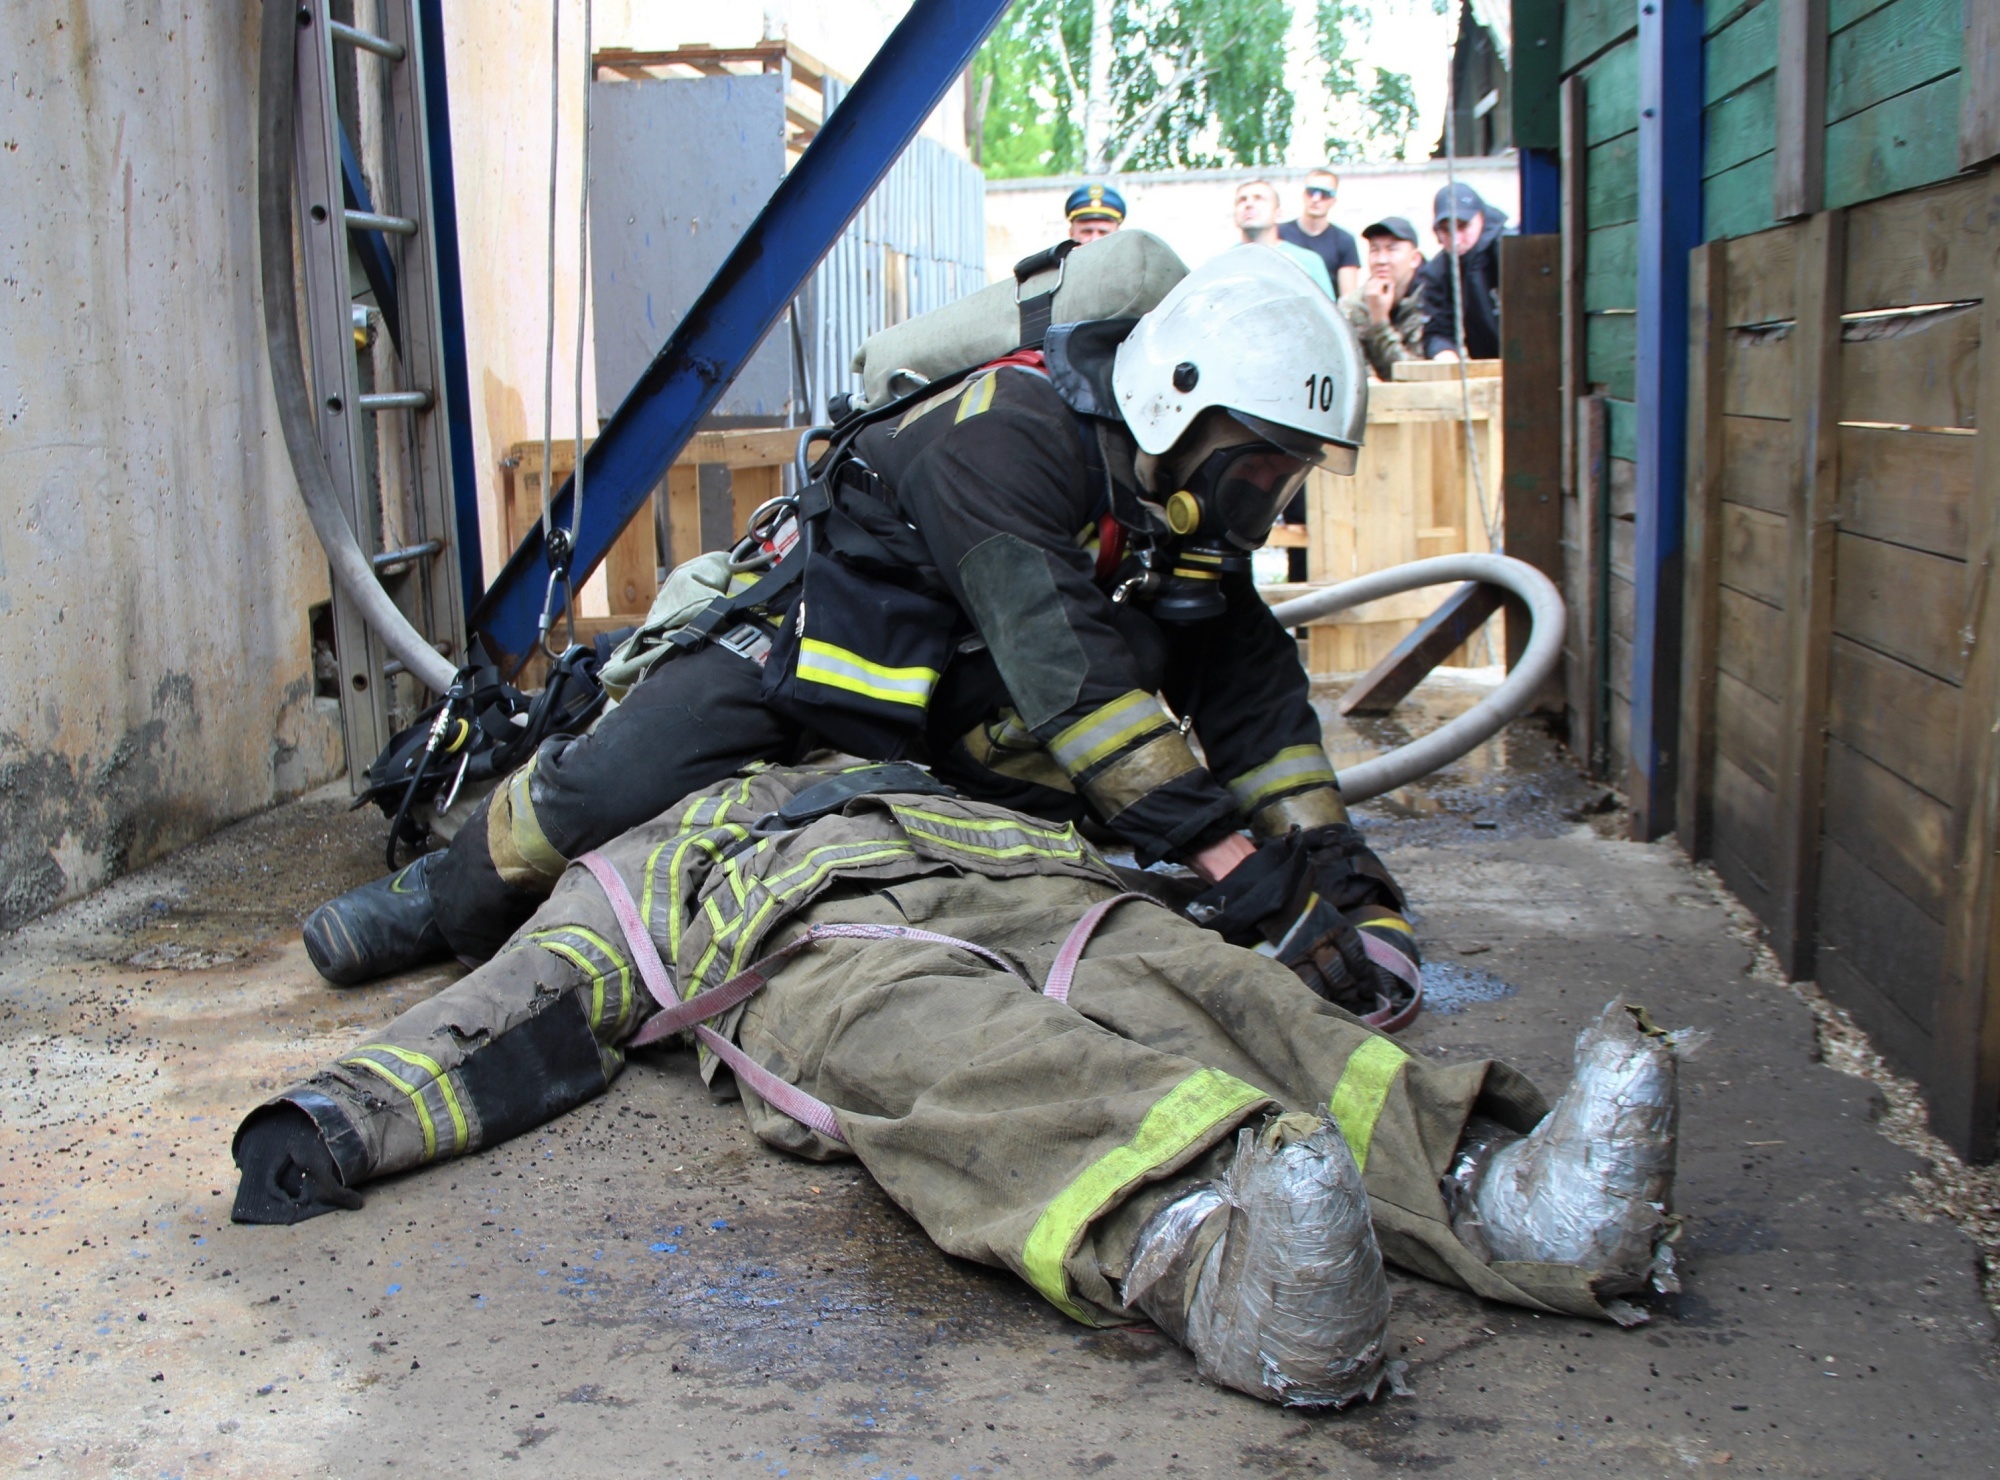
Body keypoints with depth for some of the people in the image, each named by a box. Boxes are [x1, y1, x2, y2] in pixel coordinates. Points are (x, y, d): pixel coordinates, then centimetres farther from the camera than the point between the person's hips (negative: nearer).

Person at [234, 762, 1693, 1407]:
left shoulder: (872, 773, 48)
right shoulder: (618, 881, 38)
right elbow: (503, 1023, 19)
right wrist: (327, 1118, 0)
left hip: (1023, 880, 4)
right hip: (823, 942, -3)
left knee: (1188, 994, -28)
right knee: (955, 1057, -38)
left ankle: (1497, 1192, -51)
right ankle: (1206, 1243, -67)